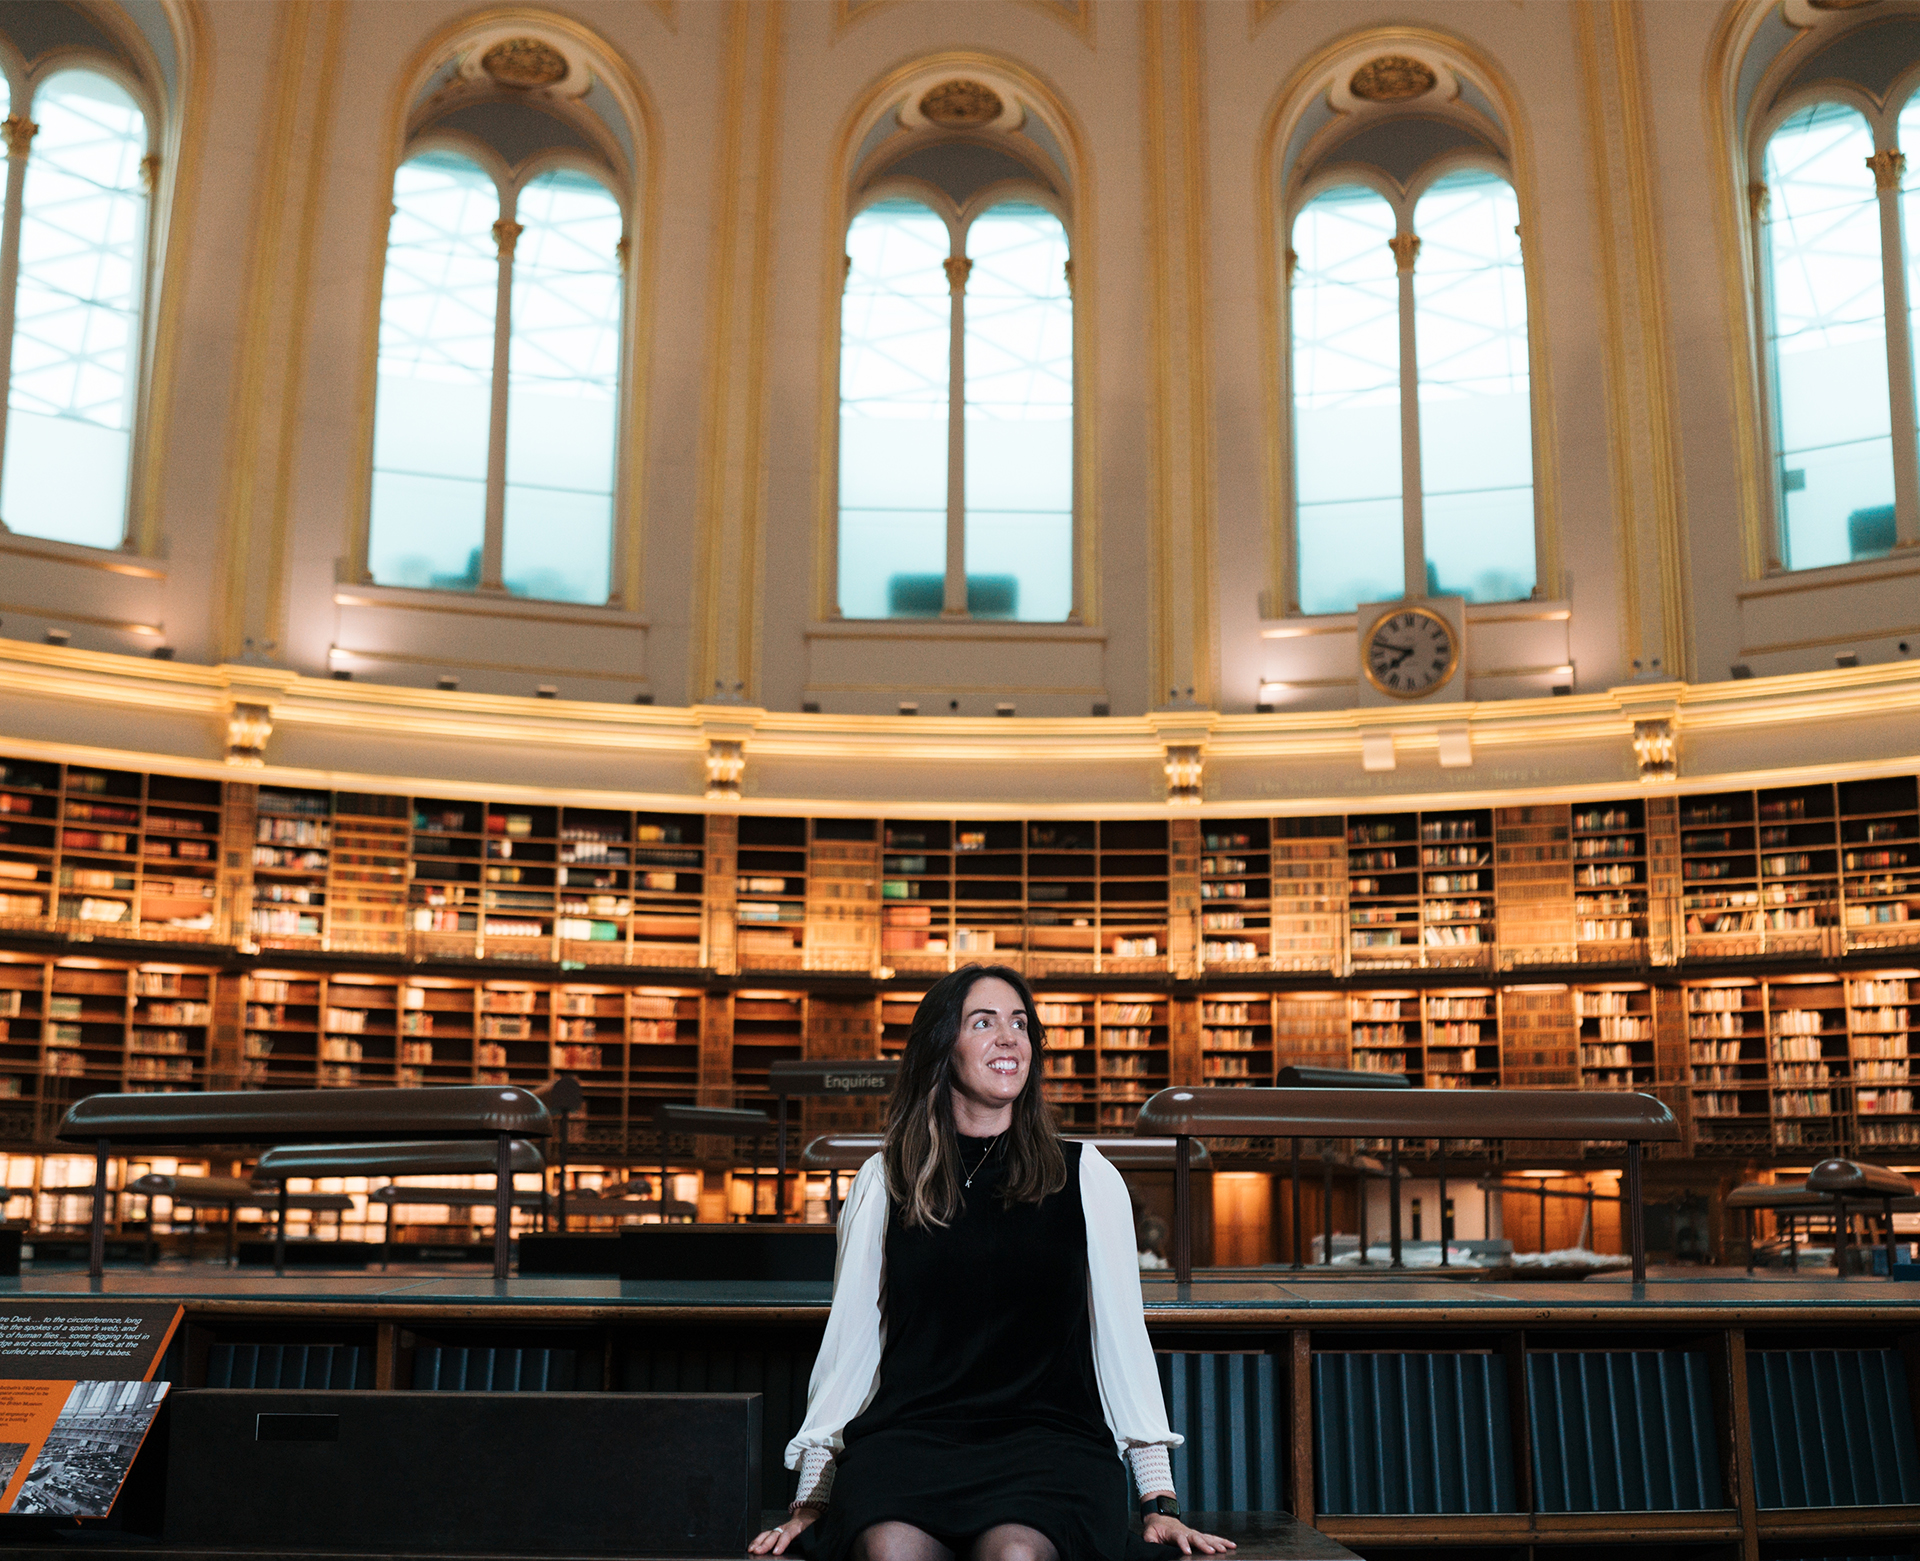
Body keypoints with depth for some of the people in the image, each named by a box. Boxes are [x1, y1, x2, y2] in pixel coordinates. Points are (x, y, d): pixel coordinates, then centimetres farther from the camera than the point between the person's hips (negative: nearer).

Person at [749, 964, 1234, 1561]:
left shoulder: (1087, 1176, 10)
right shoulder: (884, 1181, 12)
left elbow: (1122, 1337, 9)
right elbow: (848, 1340, 13)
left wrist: (1159, 1501, 3)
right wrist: (809, 1501, 7)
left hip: (1048, 1431, 0)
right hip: (910, 1433, 0)